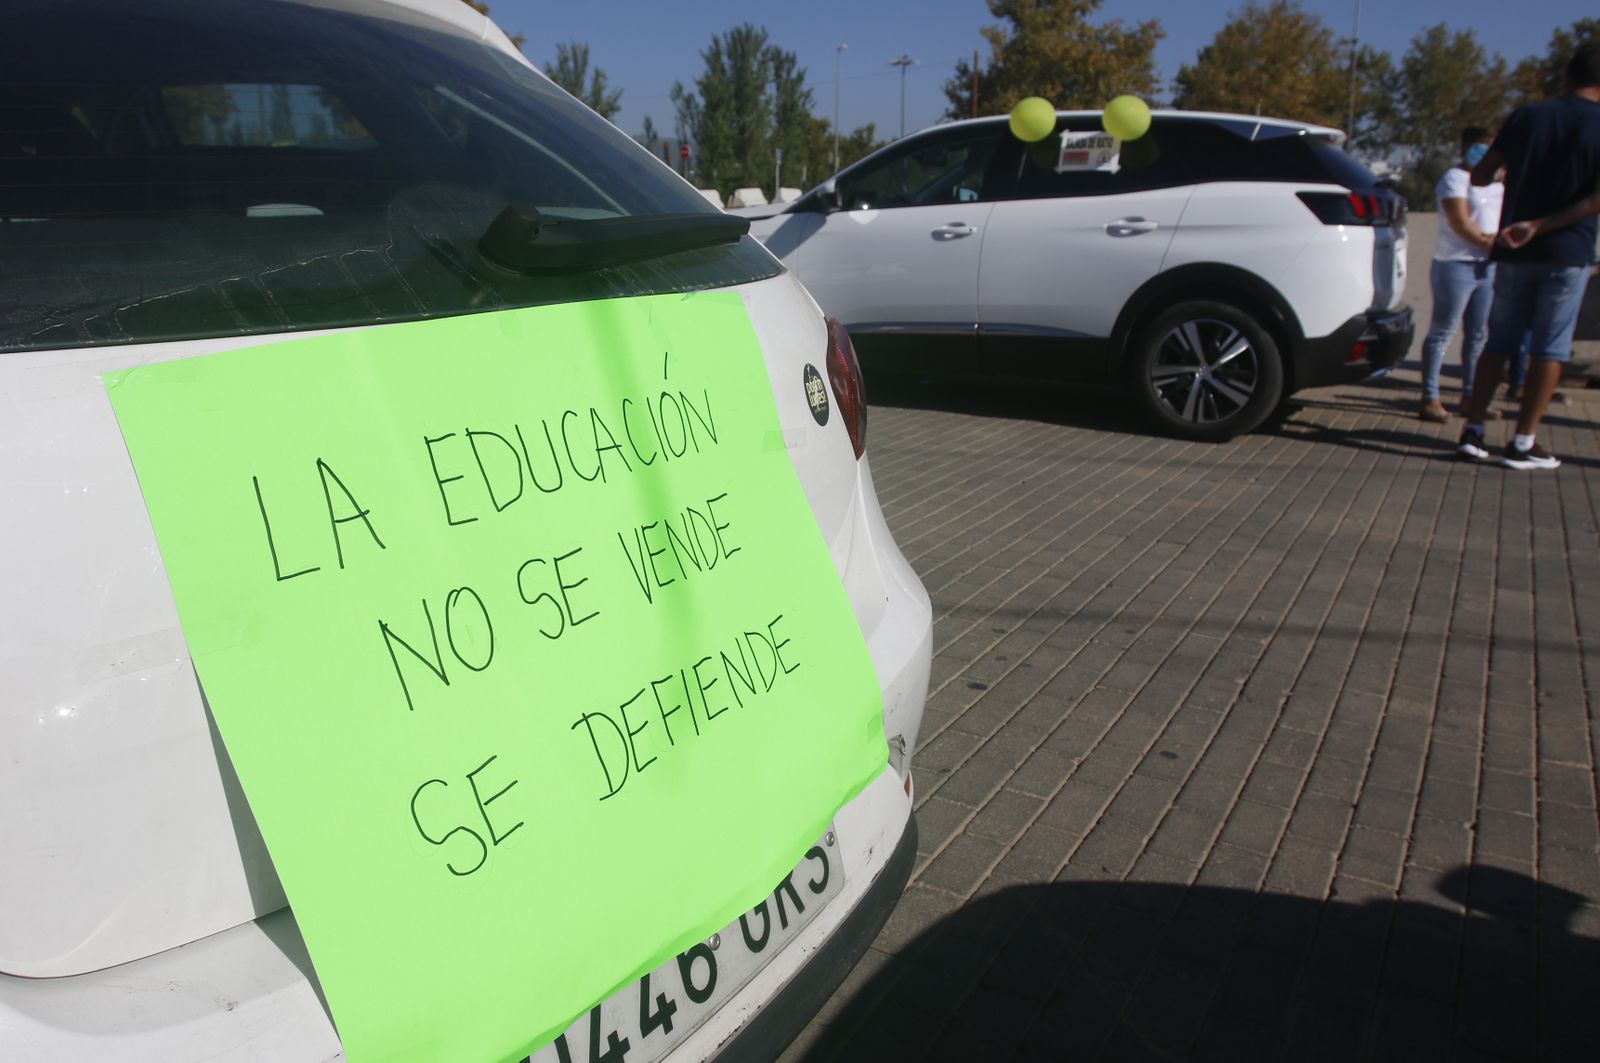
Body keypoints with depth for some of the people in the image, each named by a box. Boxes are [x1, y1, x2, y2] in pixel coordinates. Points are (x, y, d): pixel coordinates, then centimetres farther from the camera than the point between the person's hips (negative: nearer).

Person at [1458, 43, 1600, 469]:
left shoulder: (1528, 115, 1)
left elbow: (1480, 175, 4)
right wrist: (1540, 226, -16)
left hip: (1515, 254, 2)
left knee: (1499, 341, 11)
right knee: (1550, 348, 3)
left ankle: (1472, 431, 8)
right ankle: (1523, 442, 1)